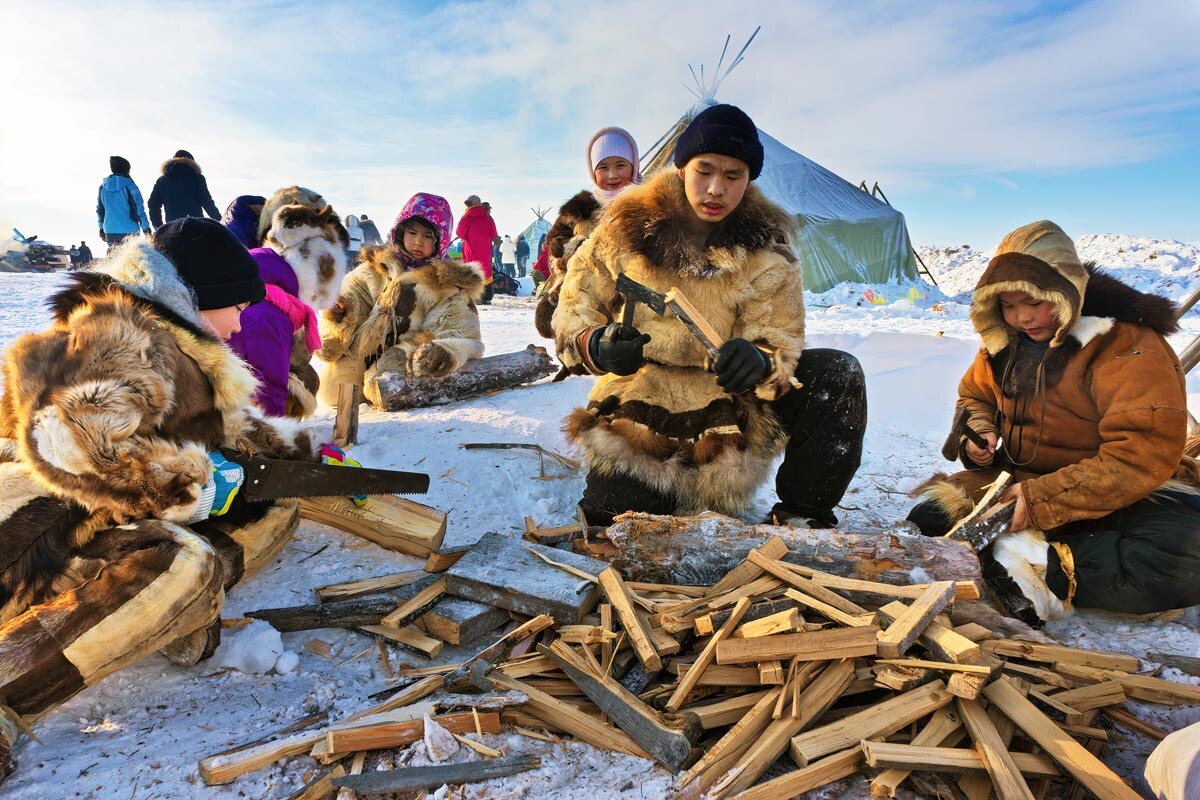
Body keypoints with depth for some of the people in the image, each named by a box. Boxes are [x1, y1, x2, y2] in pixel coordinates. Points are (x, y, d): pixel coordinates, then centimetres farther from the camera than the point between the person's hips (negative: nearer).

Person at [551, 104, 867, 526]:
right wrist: (595, 347, -27)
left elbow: (779, 340, -11)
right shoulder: (627, 229, -7)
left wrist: (761, 362, -36)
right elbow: (575, 310, -3)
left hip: (730, 408, 1)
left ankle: (800, 513, -4)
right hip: (640, 411, -1)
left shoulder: (765, 247, -6)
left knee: (838, 376, -18)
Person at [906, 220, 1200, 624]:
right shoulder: (1003, 342, 2)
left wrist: (1044, 499, -29)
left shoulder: (1129, 344, -17)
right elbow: (975, 396, 21)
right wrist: (979, 434, -3)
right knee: (927, 523, -15)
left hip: (1119, 496, -5)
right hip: (1020, 481, 5)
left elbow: (1143, 454, -26)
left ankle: (1043, 571, -32)